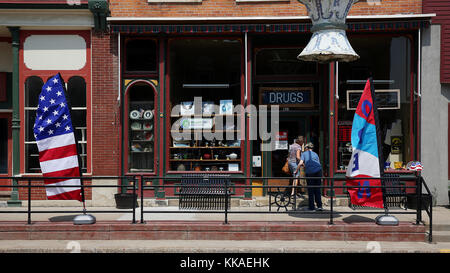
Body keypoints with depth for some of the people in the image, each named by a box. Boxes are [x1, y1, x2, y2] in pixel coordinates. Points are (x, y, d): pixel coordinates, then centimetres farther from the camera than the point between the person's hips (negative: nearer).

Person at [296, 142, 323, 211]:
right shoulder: (315, 154, 25)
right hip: (318, 171, 3)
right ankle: (319, 206, 4)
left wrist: (296, 171, 12)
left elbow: (301, 163, -1)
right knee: (317, 190, 10)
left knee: (310, 190, 6)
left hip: (309, 172, -3)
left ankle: (311, 207, 9)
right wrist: (321, 177, 24)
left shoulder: (304, 153, 14)